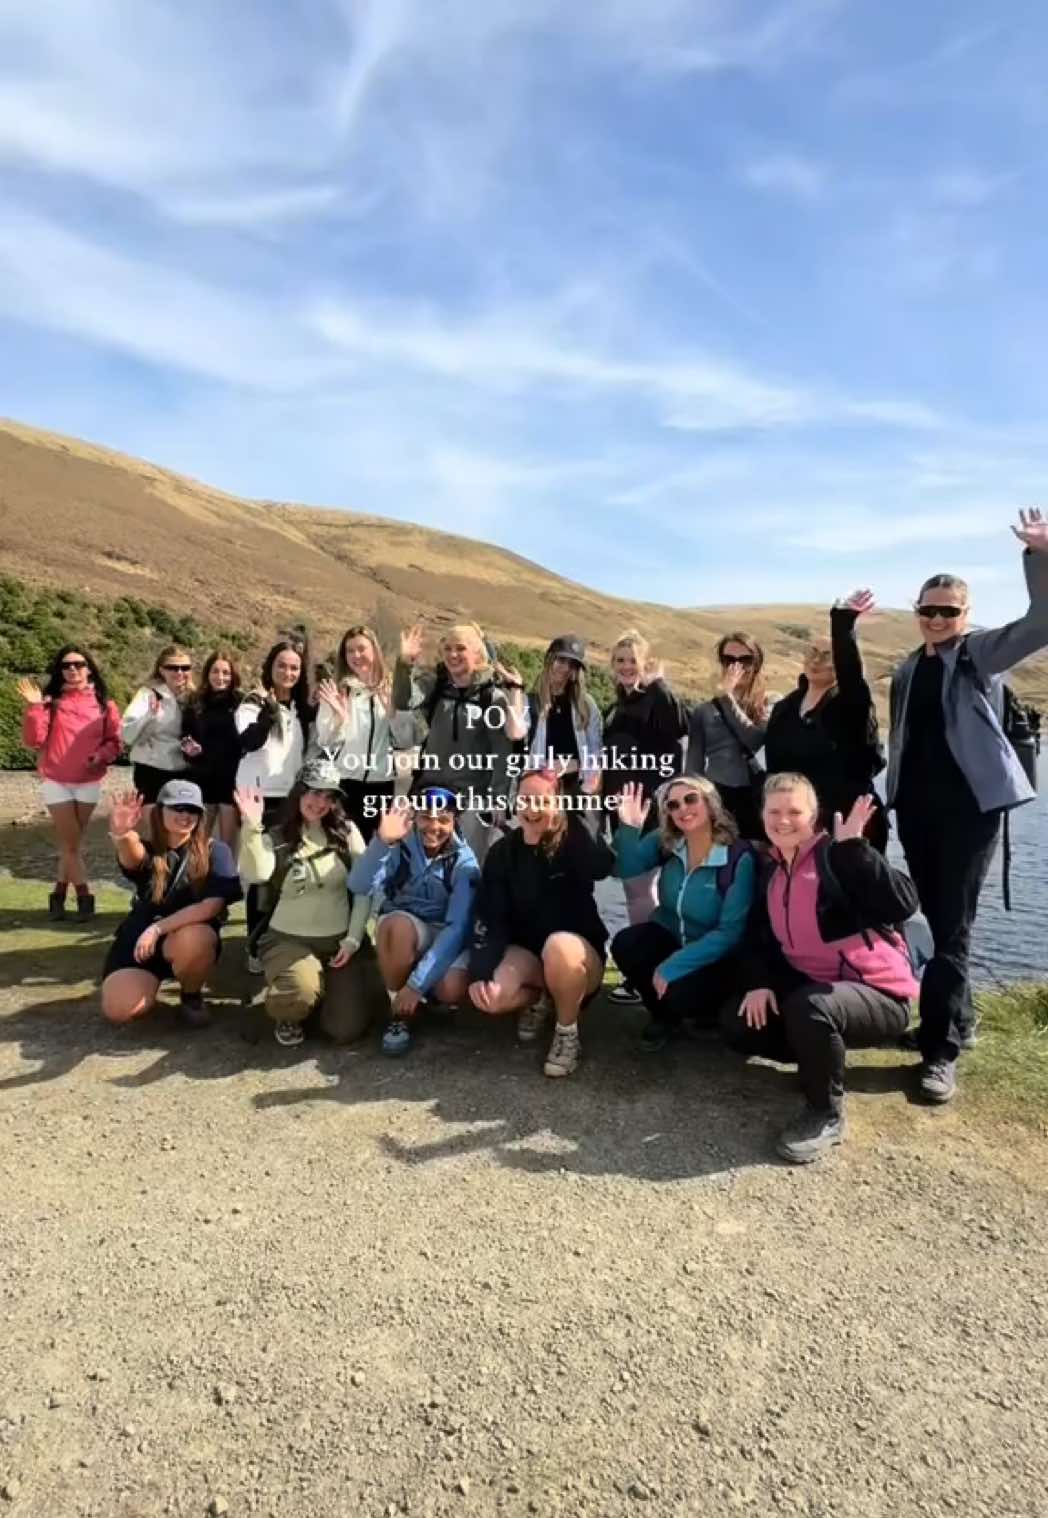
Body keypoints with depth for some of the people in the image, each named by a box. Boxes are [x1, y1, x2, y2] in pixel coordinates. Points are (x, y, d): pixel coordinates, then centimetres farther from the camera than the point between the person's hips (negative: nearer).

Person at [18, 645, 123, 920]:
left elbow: (115, 741, 5)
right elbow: (33, 740, -7)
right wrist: (34, 707, -18)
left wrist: (102, 755, -14)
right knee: (70, 843, 0)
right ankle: (84, 895, 9)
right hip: (55, 781, -1)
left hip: (89, 782, 1)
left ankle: (60, 893, 23)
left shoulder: (103, 703, 2)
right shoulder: (50, 700, -1)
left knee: (73, 842, 9)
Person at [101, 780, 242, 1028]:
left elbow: (212, 906, -21)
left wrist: (158, 928, -26)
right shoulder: (147, 849, -4)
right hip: (137, 937, 2)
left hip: (191, 938, -1)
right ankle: (152, 980, 16)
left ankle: (192, 997, -3)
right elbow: (131, 855, -30)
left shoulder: (214, 851, -11)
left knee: (194, 940, -37)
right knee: (118, 1010, -21)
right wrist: (121, 832, -54)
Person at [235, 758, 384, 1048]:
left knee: (348, 1027, -11)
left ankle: (329, 987, 25)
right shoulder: (276, 838, -2)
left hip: (342, 939, 2)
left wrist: (353, 939, -7)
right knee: (300, 993, -33)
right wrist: (251, 826, -32)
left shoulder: (346, 833, 3)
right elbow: (254, 875, -23)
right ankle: (288, 1017, 7)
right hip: (289, 939, -1)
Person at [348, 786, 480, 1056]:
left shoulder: (464, 861, -16)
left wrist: (417, 984, -33)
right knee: (399, 924, -35)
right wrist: (382, 840, -46)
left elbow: (458, 927, -24)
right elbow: (359, 885, -30)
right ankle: (400, 1010, -13)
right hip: (403, 933, 0)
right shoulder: (400, 844, -14)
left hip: (445, 937, 0)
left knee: (452, 991, -30)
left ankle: (413, 998, 8)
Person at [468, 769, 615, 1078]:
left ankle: (567, 1033, -11)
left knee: (558, 946, -39)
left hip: (578, 950, -3)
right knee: (489, 998, -28)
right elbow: (490, 918, -8)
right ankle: (537, 999, 10)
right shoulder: (503, 852, -2)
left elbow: (603, 867, -36)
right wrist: (481, 972, -24)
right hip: (525, 950, 3)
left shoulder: (575, 842, -11)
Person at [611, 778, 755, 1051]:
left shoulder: (739, 858, -22)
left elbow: (730, 933, -24)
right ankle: (664, 1015, 5)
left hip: (714, 957, -4)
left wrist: (672, 966, -28)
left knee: (680, 995, -31)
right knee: (624, 944, -24)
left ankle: (707, 1012, 10)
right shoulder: (665, 842, -7)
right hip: (669, 938, 5)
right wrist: (628, 827, -30)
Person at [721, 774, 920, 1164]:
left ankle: (826, 1114, -10)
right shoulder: (772, 872, 7)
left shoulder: (837, 858, -16)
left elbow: (901, 905, -31)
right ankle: (823, 1057, 15)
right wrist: (760, 983, -5)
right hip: (812, 986, 7)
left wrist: (854, 846, -35)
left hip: (877, 994, -7)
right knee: (738, 1022, -3)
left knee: (808, 1008, -36)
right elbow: (759, 936, 14)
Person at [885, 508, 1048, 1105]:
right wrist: (894, 798, 12)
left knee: (953, 925, -5)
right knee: (935, 919, 13)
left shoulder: (983, 653, 0)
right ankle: (958, 1016, 30)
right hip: (916, 808, 5)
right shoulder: (909, 668, 14)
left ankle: (941, 1050, 1)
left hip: (970, 806, -5)